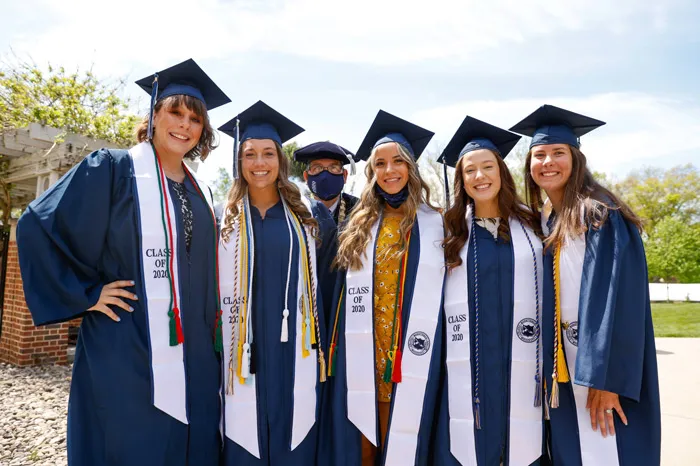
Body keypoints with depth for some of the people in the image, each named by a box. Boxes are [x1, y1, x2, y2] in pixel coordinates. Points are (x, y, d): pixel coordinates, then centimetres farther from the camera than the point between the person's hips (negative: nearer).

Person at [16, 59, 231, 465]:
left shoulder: (201, 194, 12)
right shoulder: (112, 169, -5)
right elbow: (37, 227, -7)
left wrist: (212, 338, 14)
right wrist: (85, 295, -10)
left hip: (192, 358, 6)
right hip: (126, 353, -5)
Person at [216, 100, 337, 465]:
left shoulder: (308, 216, 5)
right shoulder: (224, 219, 4)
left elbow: (319, 281, 12)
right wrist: (216, 346, -1)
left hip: (295, 351, 1)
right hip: (245, 352, 0)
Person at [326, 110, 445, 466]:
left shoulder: (435, 224, 2)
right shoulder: (358, 226, 9)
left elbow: (444, 293, 2)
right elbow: (344, 295, 10)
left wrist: (437, 354, -3)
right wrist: (334, 350, 4)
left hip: (412, 360, -2)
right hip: (362, 359, 2)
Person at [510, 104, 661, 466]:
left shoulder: (600, 213, -11)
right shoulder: (549, 225, 11)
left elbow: (619, 296, -18)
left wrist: (605, 378, -22)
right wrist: (549, 369, 8)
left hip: (603, 362, -7)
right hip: (566, 358, 7)